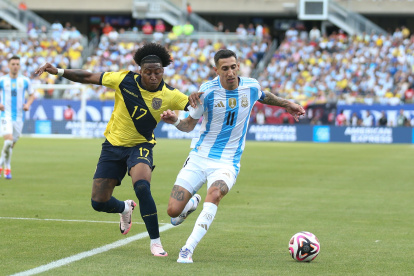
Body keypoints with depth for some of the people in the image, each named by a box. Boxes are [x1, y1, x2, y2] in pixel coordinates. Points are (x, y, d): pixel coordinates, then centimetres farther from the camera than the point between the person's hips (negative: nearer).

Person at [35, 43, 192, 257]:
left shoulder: (169, 95, -12)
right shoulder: (124, 80, -13)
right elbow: (89, 78, -5)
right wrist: (59, 72, -11)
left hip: (140, 146, -2)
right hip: (113, 145, 2)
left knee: (142, 187, -33)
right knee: (98, 203, 0)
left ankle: (155, 242, -19)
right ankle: (125, 208, 39)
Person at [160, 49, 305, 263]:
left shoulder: (251, 87, -3)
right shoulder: (208, 91, -11)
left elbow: (263, 96, 25)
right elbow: (190, 124, 0)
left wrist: (287, 104, 27)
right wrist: (175, 121, -21)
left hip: (227, 163, 0)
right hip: (199, 157, 0)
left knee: (215, 193, -35)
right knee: (173, 212, -7)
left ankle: (188, 249, -30)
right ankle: (191, 203, 34)